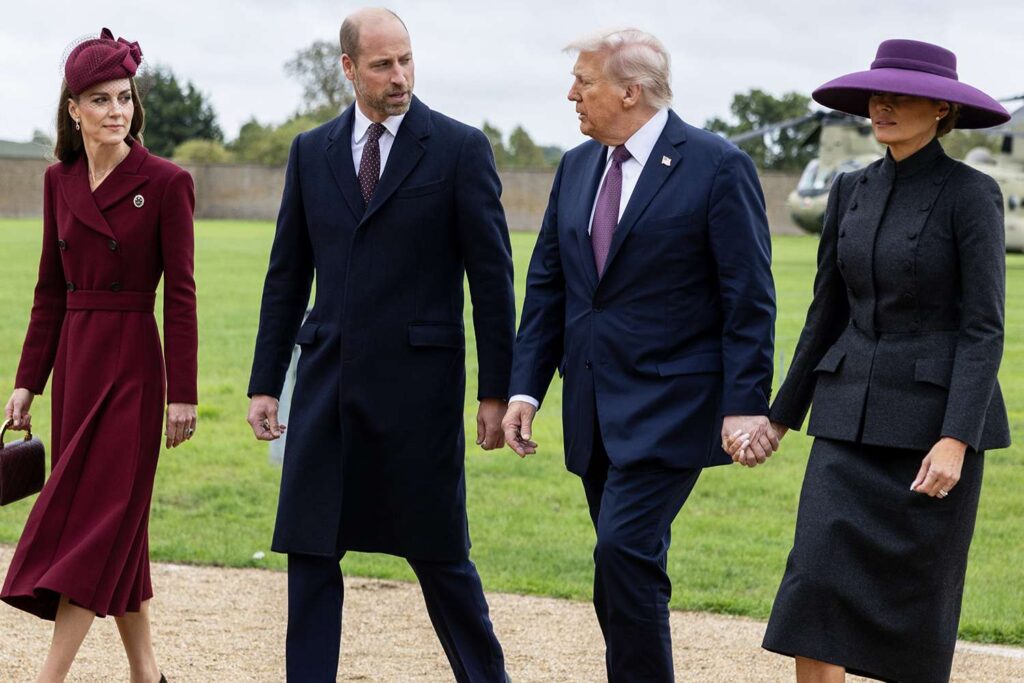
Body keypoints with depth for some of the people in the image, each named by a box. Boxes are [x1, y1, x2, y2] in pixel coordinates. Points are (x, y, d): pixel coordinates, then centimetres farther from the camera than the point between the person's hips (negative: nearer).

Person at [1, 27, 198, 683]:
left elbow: (181, 294, -9)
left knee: (99, 511, -8)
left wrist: (183, 393, -11)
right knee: (114, 518, 10)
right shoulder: (60, 180, 7)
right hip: (73, 358, 6)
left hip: (132, 362, -6)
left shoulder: (166, 182, -8)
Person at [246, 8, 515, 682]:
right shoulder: (312, 152, 10)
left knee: (439, 550, 4)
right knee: (309, 550, 4)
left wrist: (497, 392, -6)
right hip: (329, 376, 4)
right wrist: (265, 383, 10)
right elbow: (287, 276, 13)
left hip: (419, 380, -4)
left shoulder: (460, 148, -2)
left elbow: (492, 277, -3)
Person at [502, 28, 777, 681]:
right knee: (625, 569, 10)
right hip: (596, 408, 7)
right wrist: (526, 388, 5)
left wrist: (746, 405, -15)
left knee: (625, 548, -18)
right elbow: (548, 285, 14)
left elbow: (749, 299, -10)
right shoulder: (577, 167, 12)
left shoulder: (718, 167, -8)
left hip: (669, 406, -7)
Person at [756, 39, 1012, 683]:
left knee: (917, 600, 3)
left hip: (939, 417, -5)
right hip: (853, 417, 5)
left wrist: (956, 440, -21)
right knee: (819, 580, -9)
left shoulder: (972, 194, -8)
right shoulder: (852, 191, 9)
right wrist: (783, 415, 17)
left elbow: (985, 328, -13)